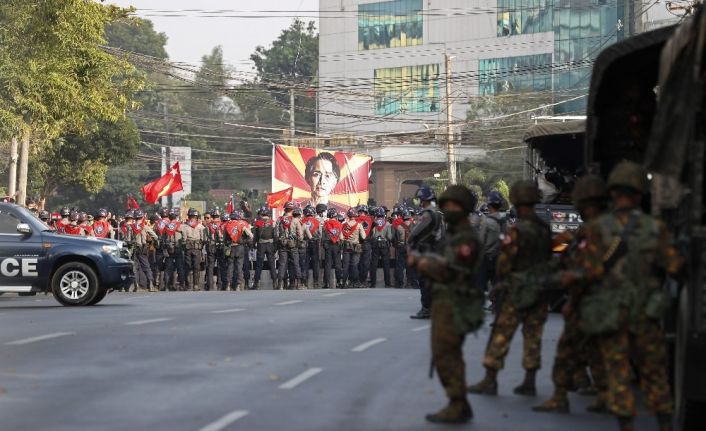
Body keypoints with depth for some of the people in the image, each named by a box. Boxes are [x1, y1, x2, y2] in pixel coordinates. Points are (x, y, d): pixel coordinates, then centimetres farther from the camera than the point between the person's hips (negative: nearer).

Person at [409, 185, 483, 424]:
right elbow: (440, 270, 18)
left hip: (453, 307, -10)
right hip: (444, 304, 10)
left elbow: (448, 271, -21)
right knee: (449, 356, 12)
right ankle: (459, 406, 17)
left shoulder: (466, 239, -13)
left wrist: (425, 263, -5)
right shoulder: (452, 236, 18)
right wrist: (424, 263, -2)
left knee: (444, 355, -11)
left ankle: (457, 407, -11)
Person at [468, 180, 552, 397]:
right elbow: (548, 257, 11)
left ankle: (490, 381, 0)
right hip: (540, 290, 6)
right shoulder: (545, 229, 5)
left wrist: (502, 279, 5)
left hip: (517, 291, -6)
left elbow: (505, 262, -13)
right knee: (533, 336, 9)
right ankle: (529, 382, 11)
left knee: (501, 335, -1)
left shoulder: (517, 231, -17)